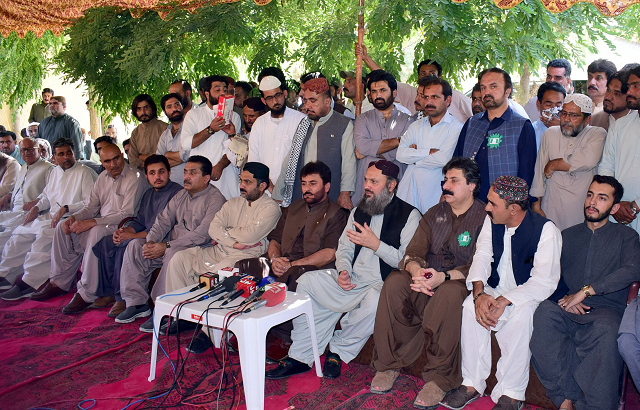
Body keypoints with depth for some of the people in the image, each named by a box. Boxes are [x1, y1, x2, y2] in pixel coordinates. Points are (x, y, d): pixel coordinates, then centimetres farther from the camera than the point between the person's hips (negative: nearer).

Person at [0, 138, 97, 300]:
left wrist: (66, 208, -23)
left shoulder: (85, 173, -7)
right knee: (20, 233, 0)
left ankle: (30, 282, -24)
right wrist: (36, 207, 12)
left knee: (44, 234, -30)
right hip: (50, 216, 8)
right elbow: (46, 196, 31)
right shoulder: (54, 172, 19)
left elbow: (91, 203, -17)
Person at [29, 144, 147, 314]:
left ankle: (86, 293, -28)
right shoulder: (103, 177, 13)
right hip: (100, 223, 9)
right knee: (63, 227, -2)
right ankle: (59, 282, 6)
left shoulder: (134, 178, -14)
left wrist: (92, 222, -25)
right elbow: (92, 207, 17)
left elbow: (127, 214, -22)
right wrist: (74, 217, -5)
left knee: (97, 232, -36)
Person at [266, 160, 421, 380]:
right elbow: (344, 249, 17)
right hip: (351, 280, 6)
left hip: (383, 284, -5)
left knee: (374, 302, -38)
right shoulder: (358, 211, 17)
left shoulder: (409, 215, -3)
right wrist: (343, 271, -4)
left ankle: (338, 351, -9)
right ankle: (301, 357, -10)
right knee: (307, 281, -14)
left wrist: (375, 244, -20)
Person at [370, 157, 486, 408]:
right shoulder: (434, 214, 15)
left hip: (462, 284, -4)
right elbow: (413, 252, 5)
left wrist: (444, 277, -29)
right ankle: (388, 365, -14)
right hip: (427, 280, 5)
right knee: (394, 282, -25)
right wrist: (416, 270, -19)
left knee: (449, 293, -38)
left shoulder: (485, 217, -2)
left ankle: (440, 378, -24)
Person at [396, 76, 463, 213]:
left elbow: (443, 159, -16)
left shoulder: (456, 127, -3)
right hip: (409, 191, 4)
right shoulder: (416, 126, 15)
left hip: (435, 194, -4)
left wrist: (414, 155, -1)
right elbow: (400, 154, 1)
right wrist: (430, 152, -8)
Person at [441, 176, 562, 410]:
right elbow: (482, 257, -3)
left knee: (521, 313, -36)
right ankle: (472, 384, -15)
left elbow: (544, 282, -21)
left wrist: (503, 301, -31)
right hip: (494, 291, 4)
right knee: (470, 305, -26)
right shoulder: (491, 221, 0)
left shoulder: (546, 230, -16)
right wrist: (479, 293, -22)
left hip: (527, 296, -4)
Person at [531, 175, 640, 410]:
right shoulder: (568, 236, 23)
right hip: (567, 310, 2)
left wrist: (586, 290, -14)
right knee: (543, 314, -34)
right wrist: (564, 297, -6)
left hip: (605, 308, -2)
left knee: (605, 330, -39)